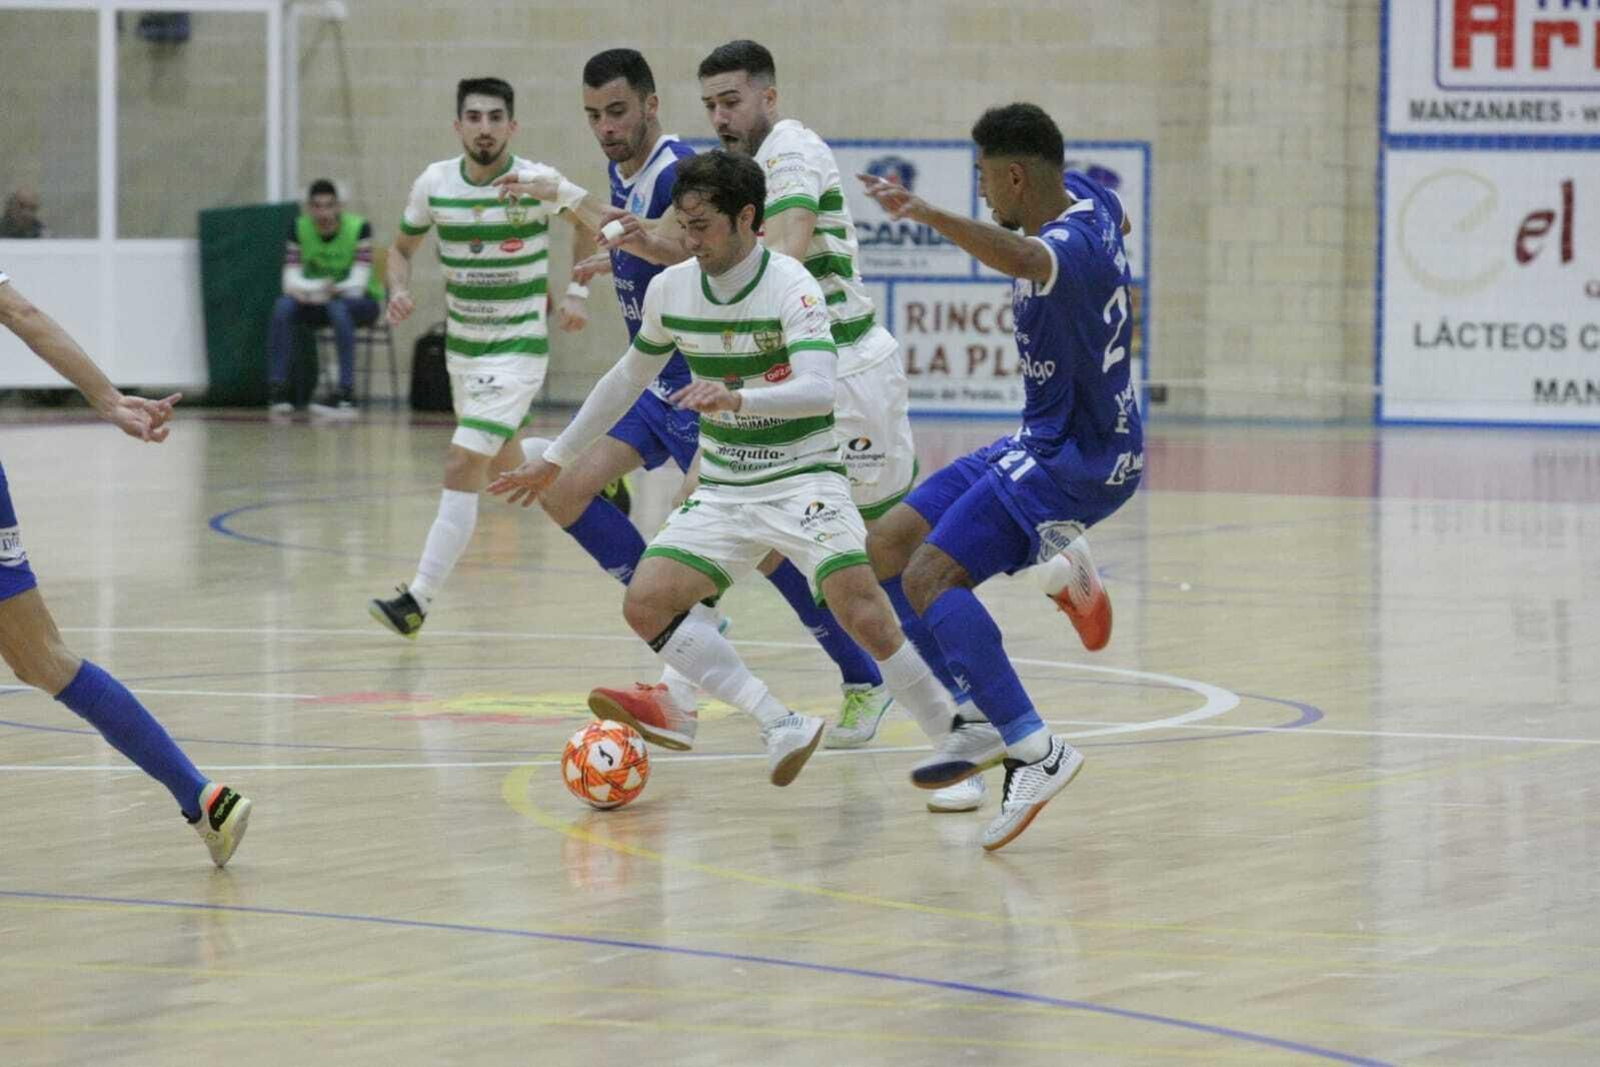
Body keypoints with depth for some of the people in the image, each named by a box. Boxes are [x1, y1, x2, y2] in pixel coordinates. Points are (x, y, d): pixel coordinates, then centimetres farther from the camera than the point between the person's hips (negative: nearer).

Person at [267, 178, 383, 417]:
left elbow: (357, 285, -24)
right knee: (283, 306, -27)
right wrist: (318, 288, -36)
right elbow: (291, 281, -16)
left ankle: (346, 394, -39)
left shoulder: (359, 228, -19)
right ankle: (277, 387, -24)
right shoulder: (299, 228, -9)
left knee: (338, 308, -38)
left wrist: (333, 290, -42)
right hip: (318, 302, 3)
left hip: (362, 302, -3)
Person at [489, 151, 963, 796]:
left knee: (865, 616, -25)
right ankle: (782, 728, -15)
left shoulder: (790, 287, -17)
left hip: (803, 480, -6)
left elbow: (821, 390, -32)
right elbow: (629, 378, 17)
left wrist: (737, 397, -48)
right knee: (645, 604, -16)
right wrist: (554, 459, 23)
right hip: (722, 490, 6)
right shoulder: (670, 289, 0)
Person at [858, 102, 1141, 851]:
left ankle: (1035, 750, -27)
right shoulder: (1086, 200, 4)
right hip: (1045, 443, 10)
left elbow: (1024, 257, -51)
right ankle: (978, 722, 12)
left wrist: (928, 215, -64)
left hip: (1077, 459, -10)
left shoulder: (1071, 244, -25)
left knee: (930, 576, -23)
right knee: (886, 550, 9)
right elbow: (1117, 222, 31)